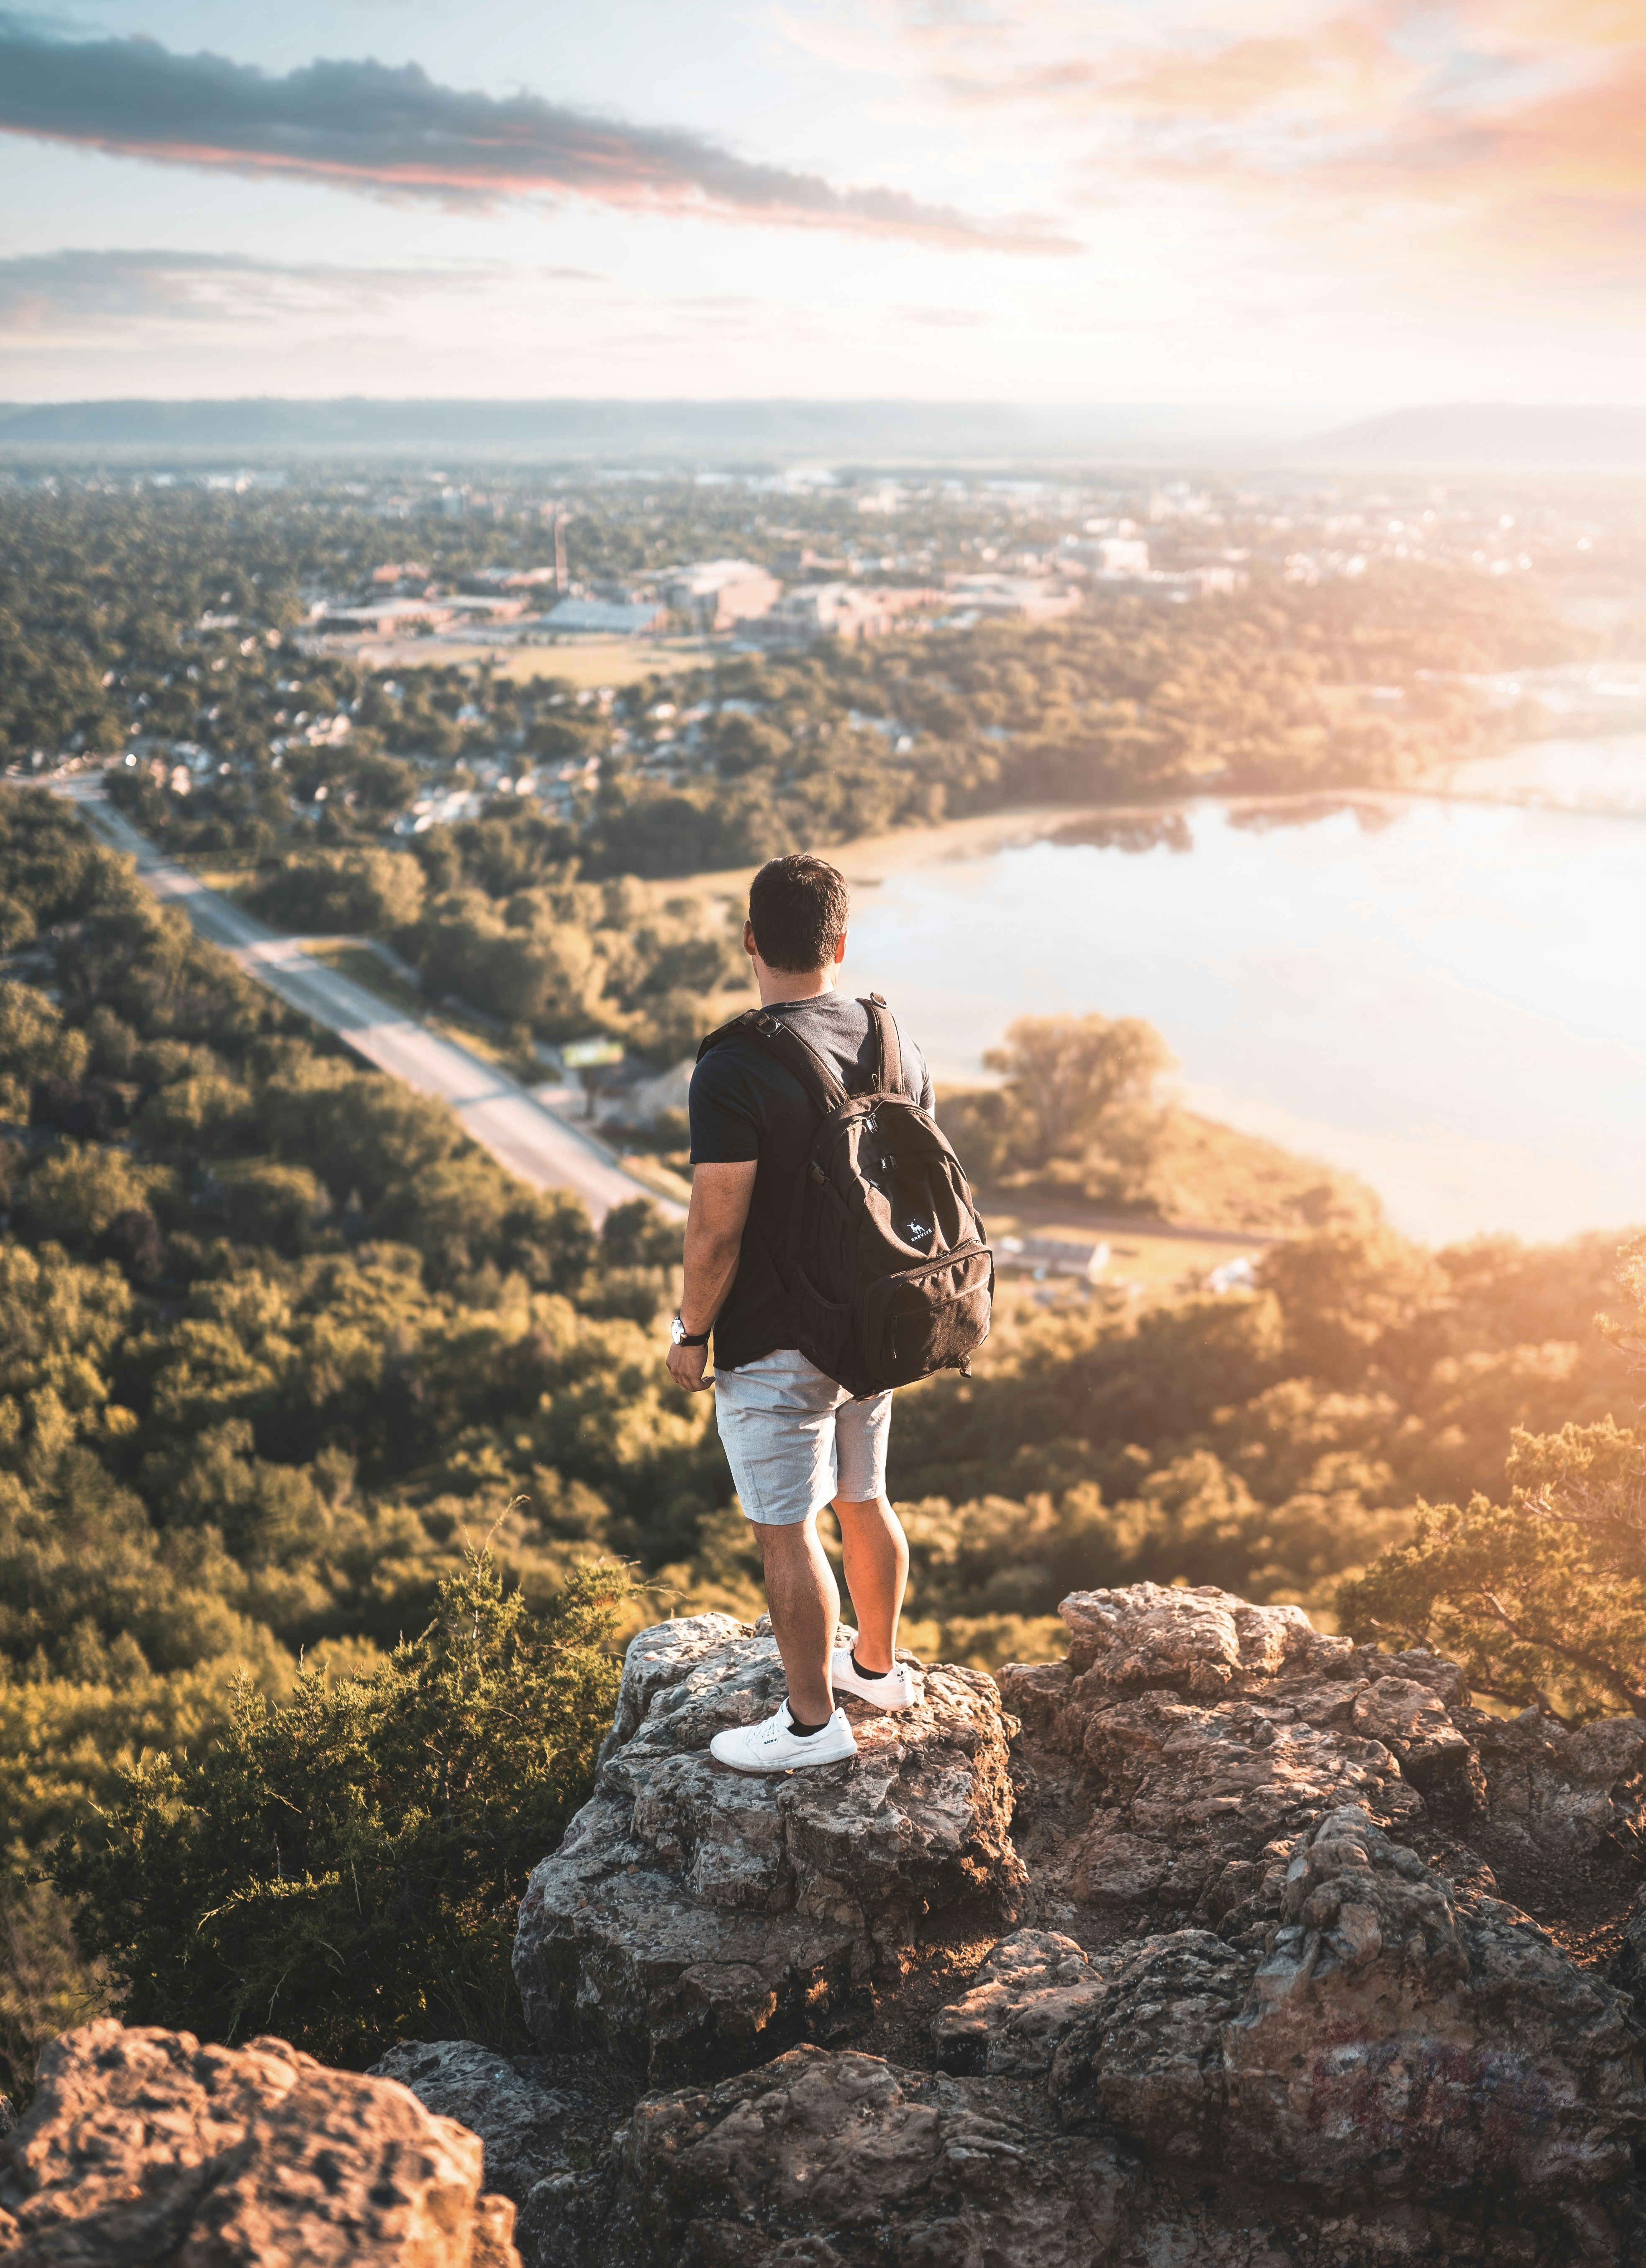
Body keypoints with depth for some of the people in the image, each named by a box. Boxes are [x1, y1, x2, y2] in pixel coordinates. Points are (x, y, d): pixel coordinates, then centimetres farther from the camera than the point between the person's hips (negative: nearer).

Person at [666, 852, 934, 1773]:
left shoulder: (735, 1070, -22)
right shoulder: (898, 1047, -1)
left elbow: (718, 1229, -21)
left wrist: (692, 1335, -6)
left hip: (776, 1348, -7)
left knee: (787, 1532, 6)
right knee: (865, 1500, 23)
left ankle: (814, 1721, 19)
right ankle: (880, 1664, 41)